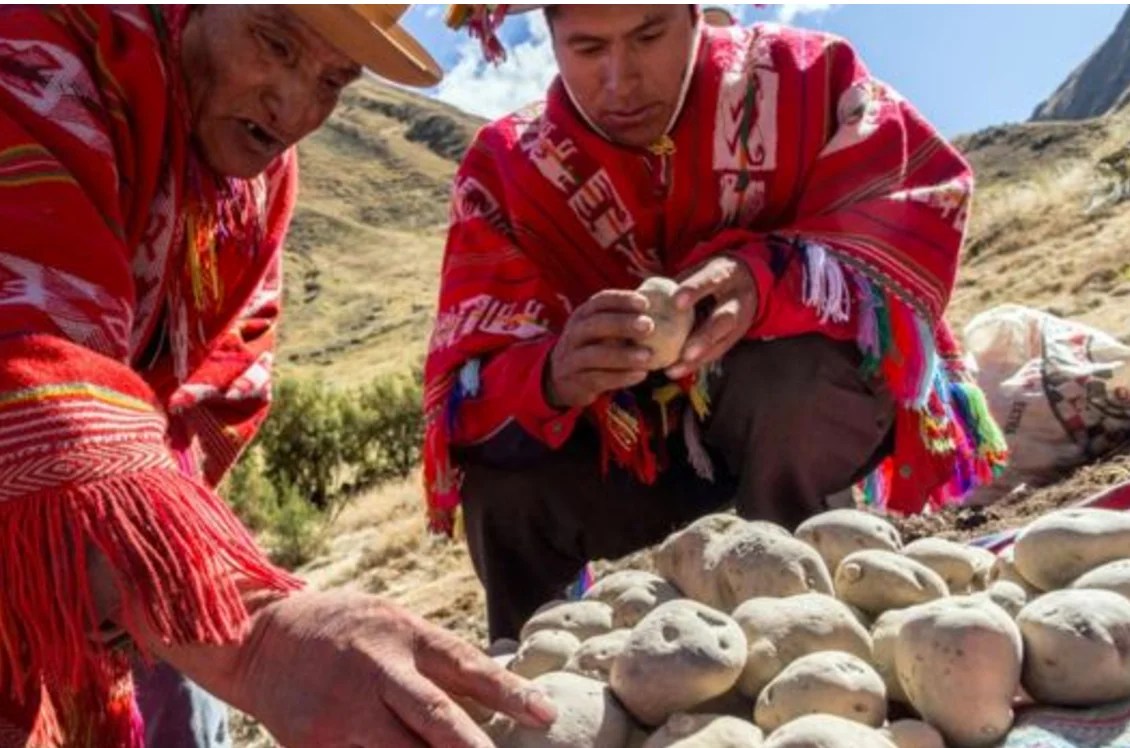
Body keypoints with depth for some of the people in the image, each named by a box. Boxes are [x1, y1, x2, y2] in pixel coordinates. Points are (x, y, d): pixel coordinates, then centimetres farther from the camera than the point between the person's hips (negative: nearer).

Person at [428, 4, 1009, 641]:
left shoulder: (801, 78, -13)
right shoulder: (508, 172, -11)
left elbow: (919, 222, -22)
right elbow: (465, 395, -19)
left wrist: (767, 283, -41)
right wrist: (554, 376, -42)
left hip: (811, 432, -1)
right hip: (644, 455, 2)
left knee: (793, 366, -32)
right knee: (502, 479, -22)